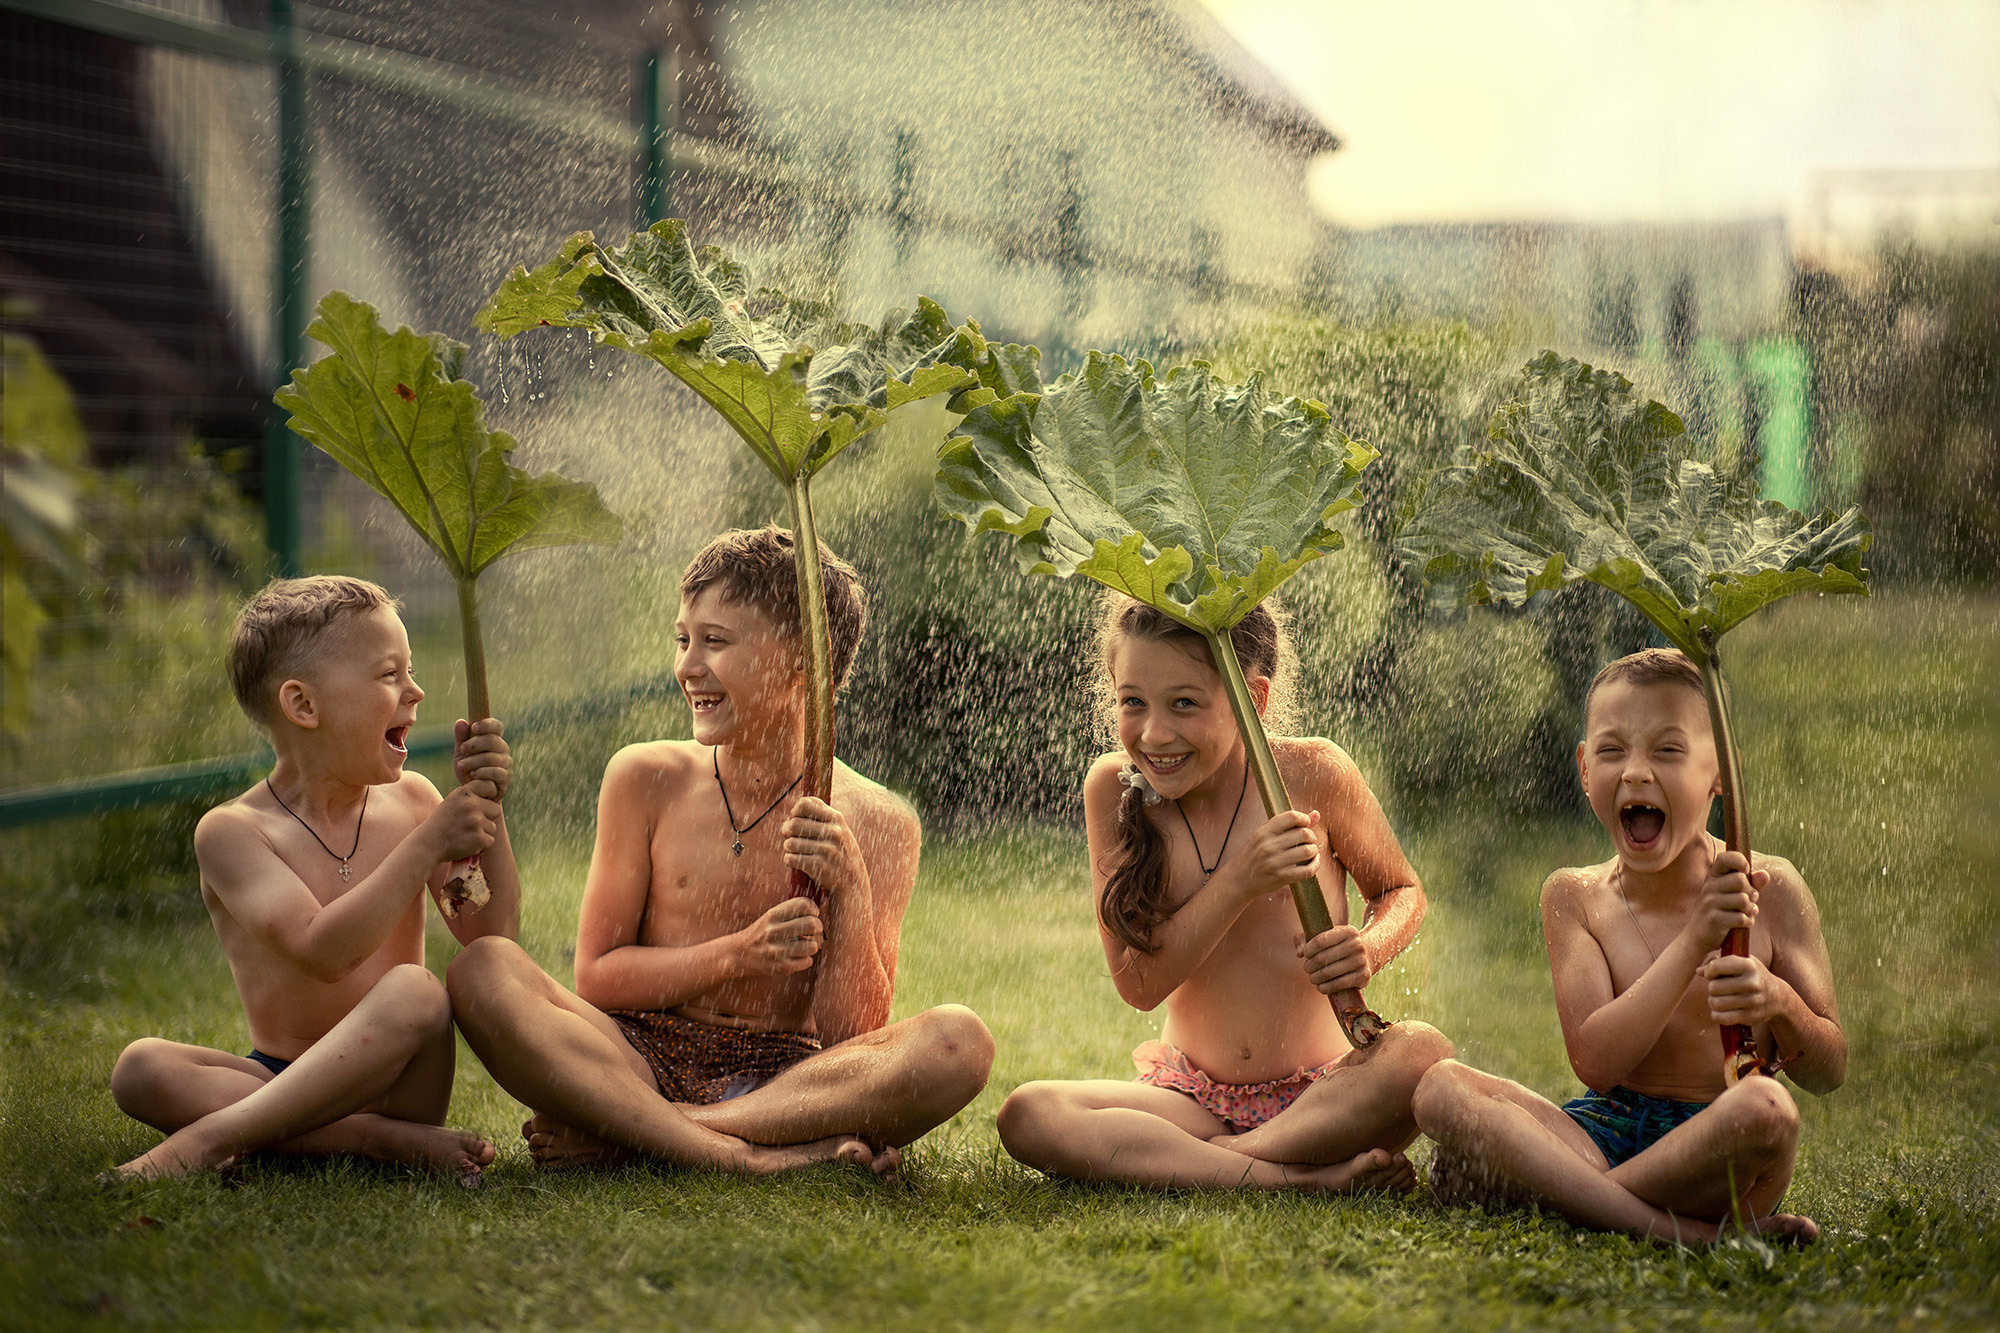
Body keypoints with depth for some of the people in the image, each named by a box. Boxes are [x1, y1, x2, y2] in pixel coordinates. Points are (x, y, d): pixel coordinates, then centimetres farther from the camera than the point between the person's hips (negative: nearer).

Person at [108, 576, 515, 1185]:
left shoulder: (410, 800, 7)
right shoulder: (232, 831, -6)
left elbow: (491, 932, 0)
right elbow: (323, 952, -22)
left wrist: (484, 808, -10)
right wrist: (429, 842, -23)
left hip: (388, 1079, 1)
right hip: (281, 1077, -1)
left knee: (412, 988, -32)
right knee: (140, 1069, -28)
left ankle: (210, 1137, -33)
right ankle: (379, 1139, -37)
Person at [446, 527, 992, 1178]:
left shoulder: (877, 823, 2)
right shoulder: (646, 778, 5)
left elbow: (853, 1038, -1)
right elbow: (595, 977, 3)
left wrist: (850, 893, -15)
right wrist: (737, 956, -11)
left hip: (782, 1081, 0)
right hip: (642, 1061, 1)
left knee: (958, 1041, -29)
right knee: (483, 969, -26)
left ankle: (623, 1135, -26)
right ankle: (746, 1156, -34)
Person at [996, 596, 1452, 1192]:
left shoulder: (1311, 774, -9)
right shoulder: (1113, 789, -6)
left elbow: (1401, 888, 8)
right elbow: (1137, 983, -10)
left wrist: (1369, 947, -15)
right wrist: (1239, 882, -23)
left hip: (1322, 1095, -1)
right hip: (1195, 1096, 1)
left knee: (1422, 1053, -33)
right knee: (1026, 1116, -27)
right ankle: (1302, 1177, -30)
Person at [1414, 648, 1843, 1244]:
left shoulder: (1768, 889, 0)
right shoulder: (1575, 898, 4)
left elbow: (1829, 1072, 4)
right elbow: (1596, 1061, -11)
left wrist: (1779, 1004, -19)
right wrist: (1694, 941, -19)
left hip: (1715, 1149, -2)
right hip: (1604, 1134, 2)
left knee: (1766, 1107, -38)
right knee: (1442, 1086, -24)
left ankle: (1536, 1188, -21)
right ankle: (1665, 1226, -36)